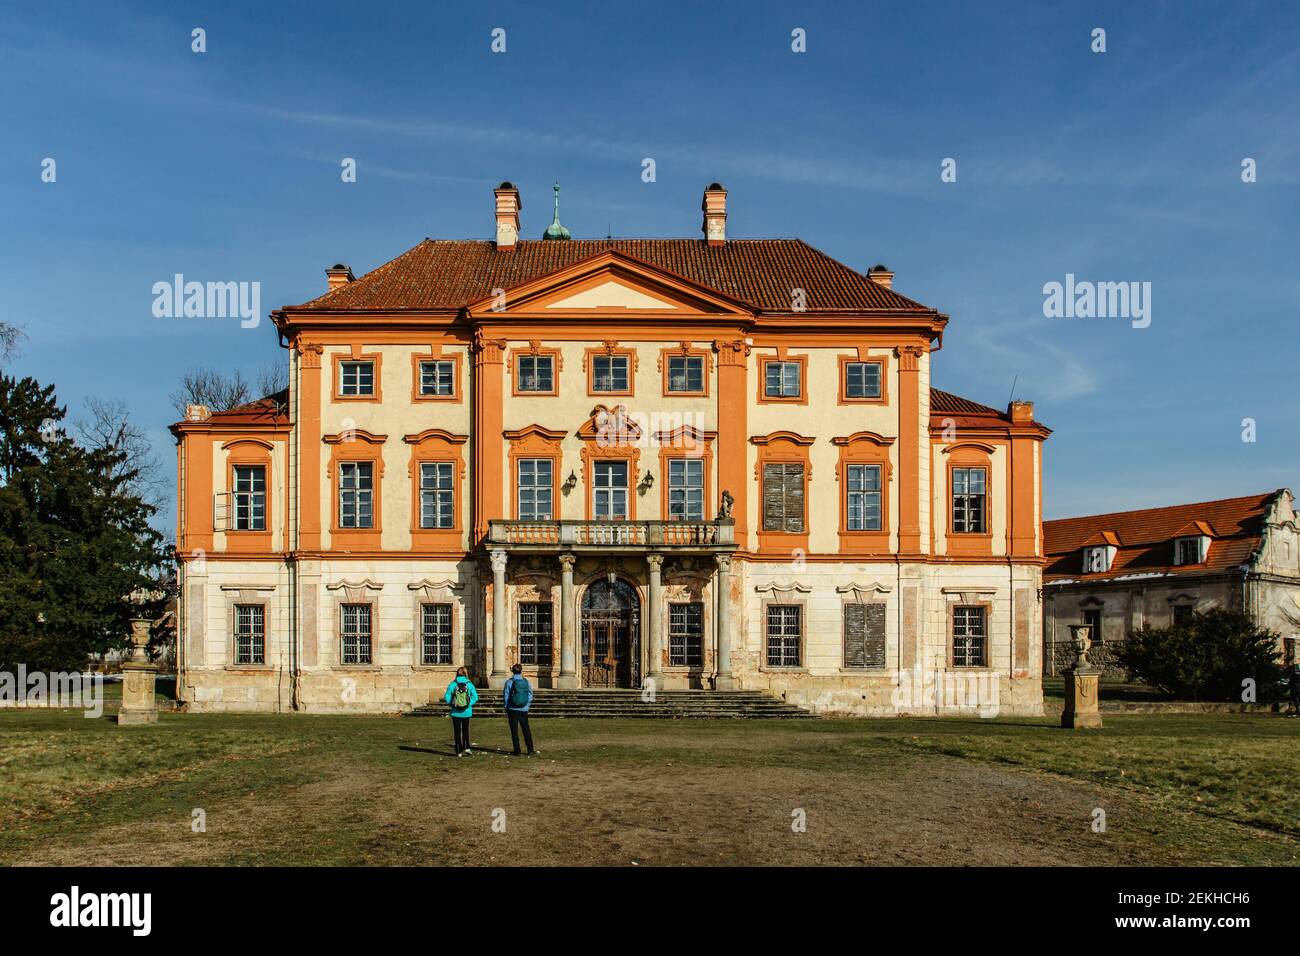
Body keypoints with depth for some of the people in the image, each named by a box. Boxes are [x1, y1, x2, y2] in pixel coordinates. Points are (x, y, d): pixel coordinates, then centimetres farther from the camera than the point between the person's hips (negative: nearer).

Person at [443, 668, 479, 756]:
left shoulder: (452, 684, -7)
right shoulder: (469, 684, -6)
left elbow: (447, 697, -11)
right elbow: (475, 697, -11)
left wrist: (452, 703, 3)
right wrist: (469, 704, -1)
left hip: (456, 712, -1)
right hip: (467, 712, 1)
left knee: (457, 731, 9)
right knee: (465, 730, 19)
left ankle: (459, 751, 10)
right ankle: (466, 747, 7)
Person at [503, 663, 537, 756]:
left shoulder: (509, 682, -6)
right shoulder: (526, 682, 1)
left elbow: (506, 697, -3)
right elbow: (530, 696, 4)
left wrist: (506, 710, 6)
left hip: (513, 710, -2)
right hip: (524, 710, 2)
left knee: (514, 731, 4)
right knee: (526, 730, 10)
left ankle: (517, 751, 4)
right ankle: (530, 750, 9)